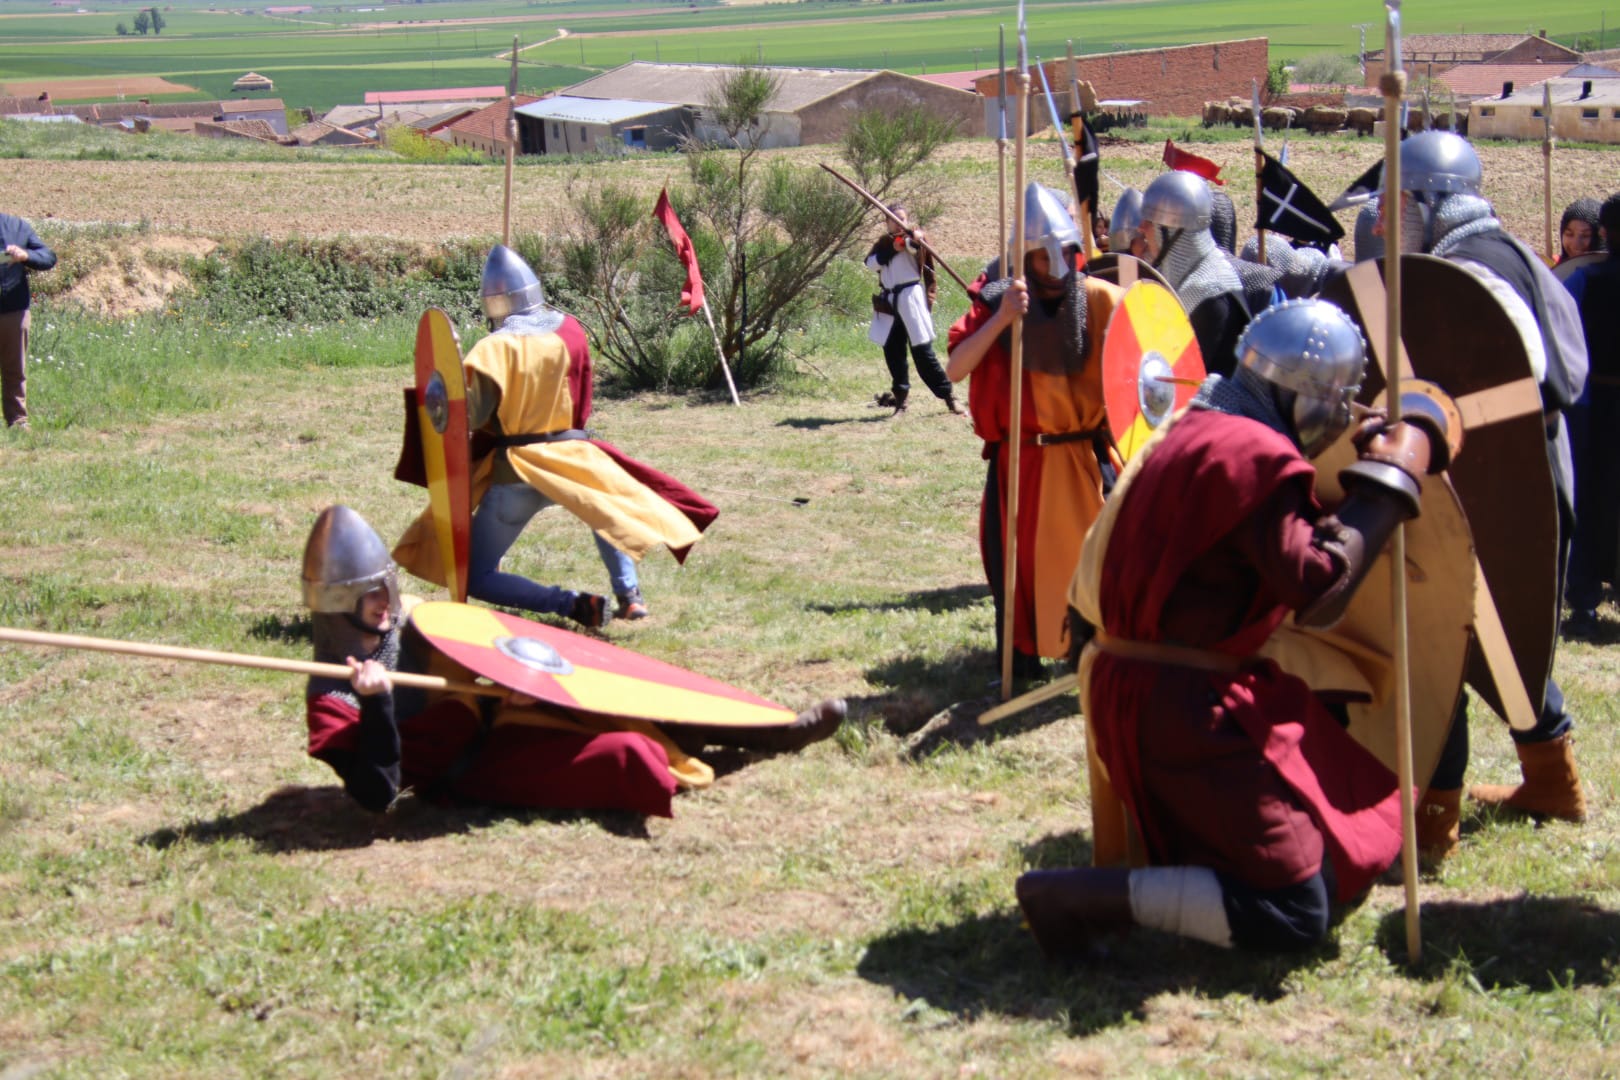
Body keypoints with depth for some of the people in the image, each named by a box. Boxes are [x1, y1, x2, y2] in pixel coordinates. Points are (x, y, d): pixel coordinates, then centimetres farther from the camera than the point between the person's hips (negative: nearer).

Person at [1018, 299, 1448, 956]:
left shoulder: (1196, 431, 13)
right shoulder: (1254, 458, -17)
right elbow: (1320, 591, -24)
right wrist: (1388, 479, -15)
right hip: (1181, 707, -10)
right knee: (1293, 914, -11)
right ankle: (1086, 897, -16)